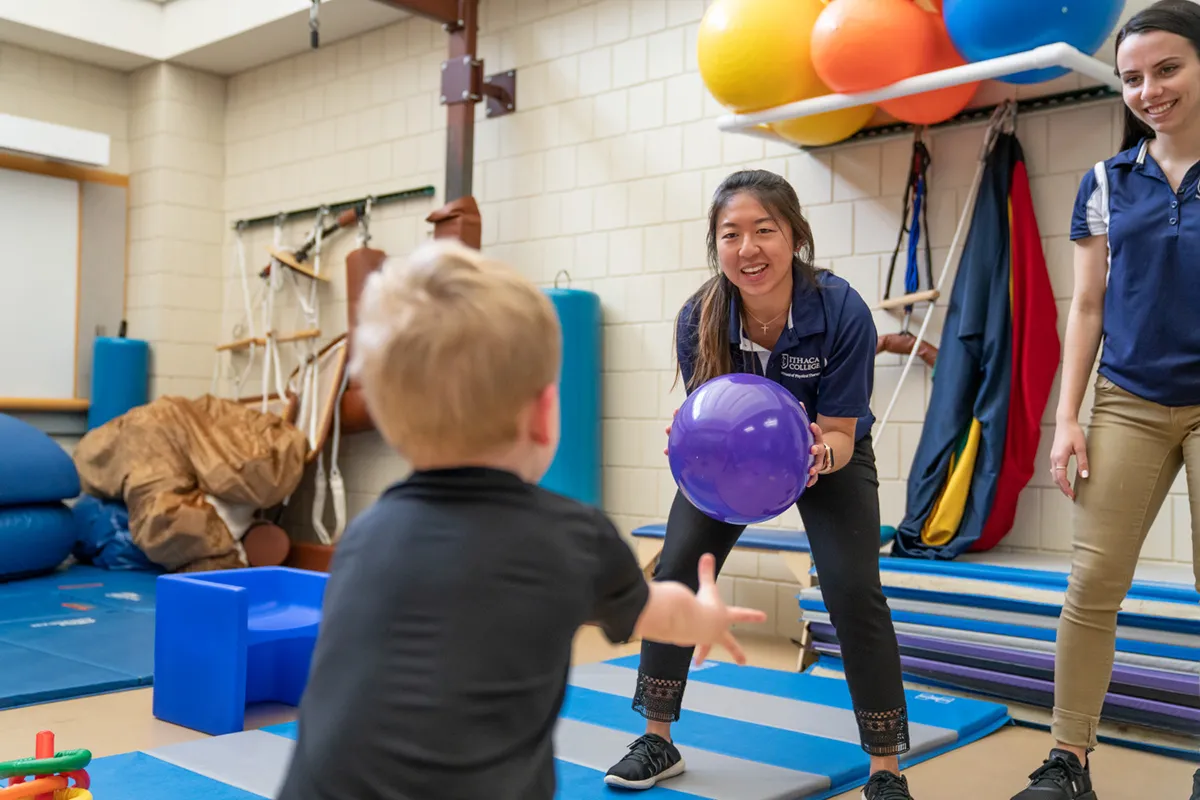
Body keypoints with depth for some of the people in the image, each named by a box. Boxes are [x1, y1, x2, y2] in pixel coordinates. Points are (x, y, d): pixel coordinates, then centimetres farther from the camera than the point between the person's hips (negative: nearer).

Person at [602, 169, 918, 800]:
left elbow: (840, 433, -24)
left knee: (852, 589, -18)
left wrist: (819, 453, -47)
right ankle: (657, 742, 13)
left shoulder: (841, 311, -32)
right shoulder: (698, 317, -26)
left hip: (829, 454, -2)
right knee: (674, 576, -8)